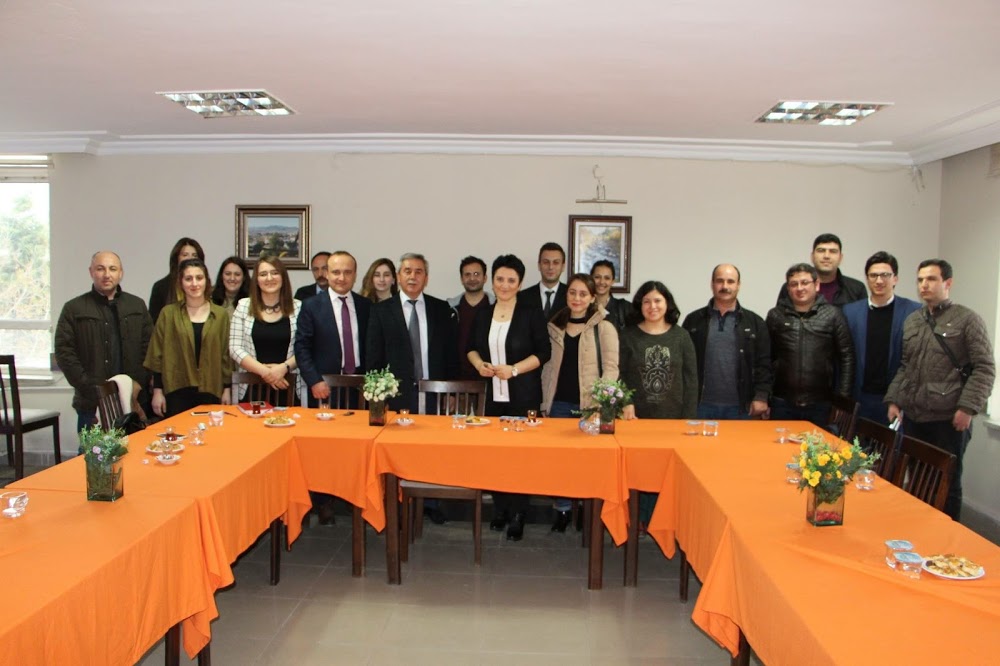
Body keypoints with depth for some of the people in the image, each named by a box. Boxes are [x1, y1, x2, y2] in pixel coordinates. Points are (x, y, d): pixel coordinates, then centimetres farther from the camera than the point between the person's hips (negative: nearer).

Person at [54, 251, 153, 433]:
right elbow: (64, 352, -2)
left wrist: (139, 384, -5)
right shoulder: (74, 309, 3)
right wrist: (91, 388, -10)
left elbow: (149, 348, 7)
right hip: (92, 404, -1)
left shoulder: (137, 305, 11)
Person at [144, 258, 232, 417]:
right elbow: (158, 354, 3)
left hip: (211, 391, 1)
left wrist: (227, 389, 4)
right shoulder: (168, 313, 2)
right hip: (177, 391, -1)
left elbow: (226, 354, 8)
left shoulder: (221, 314, 5)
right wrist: (157, 390, -2)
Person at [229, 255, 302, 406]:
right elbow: (235, 348, 0)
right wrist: (264, 371, -11)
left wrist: (284, 367, -15)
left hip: (287, 389, 0)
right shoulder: (243, 306, 4)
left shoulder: (298, 308, 3)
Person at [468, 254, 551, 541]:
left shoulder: (532, 313, -3)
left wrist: (513, 369, -16)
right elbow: (472, 347, 17)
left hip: (523, 396, -4)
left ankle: (517, 515, 11)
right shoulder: (482, 314, 10)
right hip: (491, 395, 4)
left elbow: (544, 352, -5)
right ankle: (499, 510, 21)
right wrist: (479, 364, -5)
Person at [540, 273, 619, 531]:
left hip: (590, 406, -3)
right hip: (559, 404, 3)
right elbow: (547, 367, 14)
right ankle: (563, 510, 22)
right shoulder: (554, 327, 10)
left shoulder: (604, 328, -2)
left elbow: (611, 368, -6)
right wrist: (545, 402, 11)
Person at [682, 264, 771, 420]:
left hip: (740, 407, 0)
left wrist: (761, 396, -7)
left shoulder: (755, 322, 8)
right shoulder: (694, 320, 7)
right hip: (701, 405, 0)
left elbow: (764, 364, 4)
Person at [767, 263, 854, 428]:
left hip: (820, 404, 0)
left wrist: (842, 398, -2)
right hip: (782, 404, 1)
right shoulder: (775, 316, 5)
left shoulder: (833, 315, 2)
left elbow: (847, 357, 2)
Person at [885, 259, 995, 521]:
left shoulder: (968, 320, -4)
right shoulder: (911, 321, 13)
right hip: (913, 417, 5)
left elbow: (985, 369, -8)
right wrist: (893, 400, 8)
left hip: (949, 419, -5)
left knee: (948, 483, 5)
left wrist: (967, 408, -15)